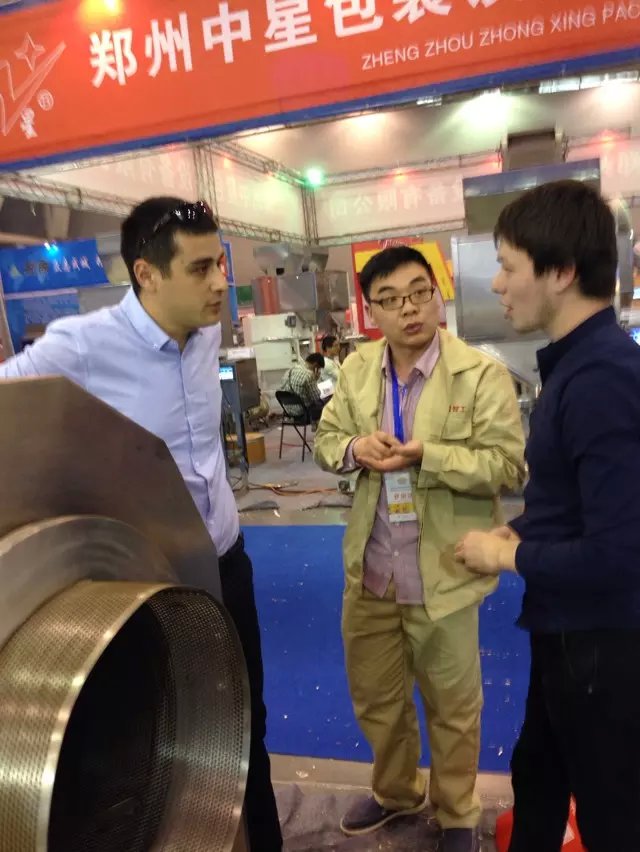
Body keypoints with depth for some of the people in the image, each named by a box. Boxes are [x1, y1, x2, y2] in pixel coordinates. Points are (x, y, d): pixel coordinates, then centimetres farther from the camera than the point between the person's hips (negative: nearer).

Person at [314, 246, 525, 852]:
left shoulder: (482, 374, -12)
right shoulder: (356, 370, 3)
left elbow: (507, 466, -14)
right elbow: (325, 438, 9)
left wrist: (426, 455, -27)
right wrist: (353, 448, -14)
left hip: (441, 572, -4)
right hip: (369, 569, 5)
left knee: (452, 704, 18)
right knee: (373, 695, 22)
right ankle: (393, 792, 51)